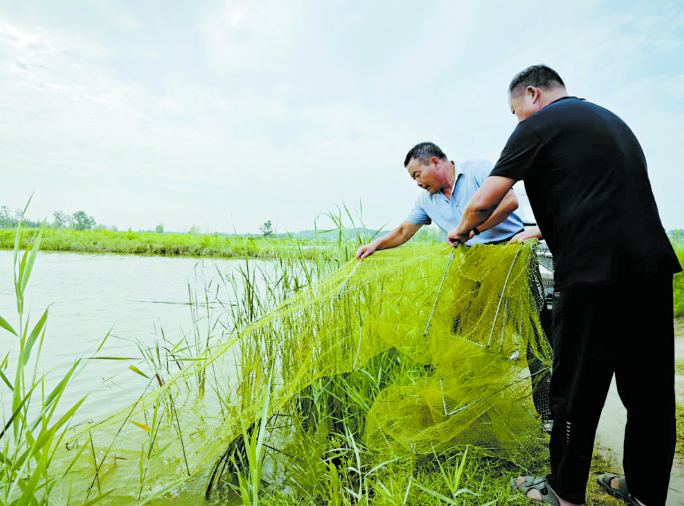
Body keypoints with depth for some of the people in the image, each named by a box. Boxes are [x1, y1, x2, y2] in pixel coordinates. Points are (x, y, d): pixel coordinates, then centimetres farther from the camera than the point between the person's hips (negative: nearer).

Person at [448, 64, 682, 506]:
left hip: (596, 274, -8)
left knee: (577, 390, 5)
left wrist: (462, 230, 13)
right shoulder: (611, 120, 24)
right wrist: (543, 232, 34)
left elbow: (485, 200, -7)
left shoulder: (540, 125, -1)